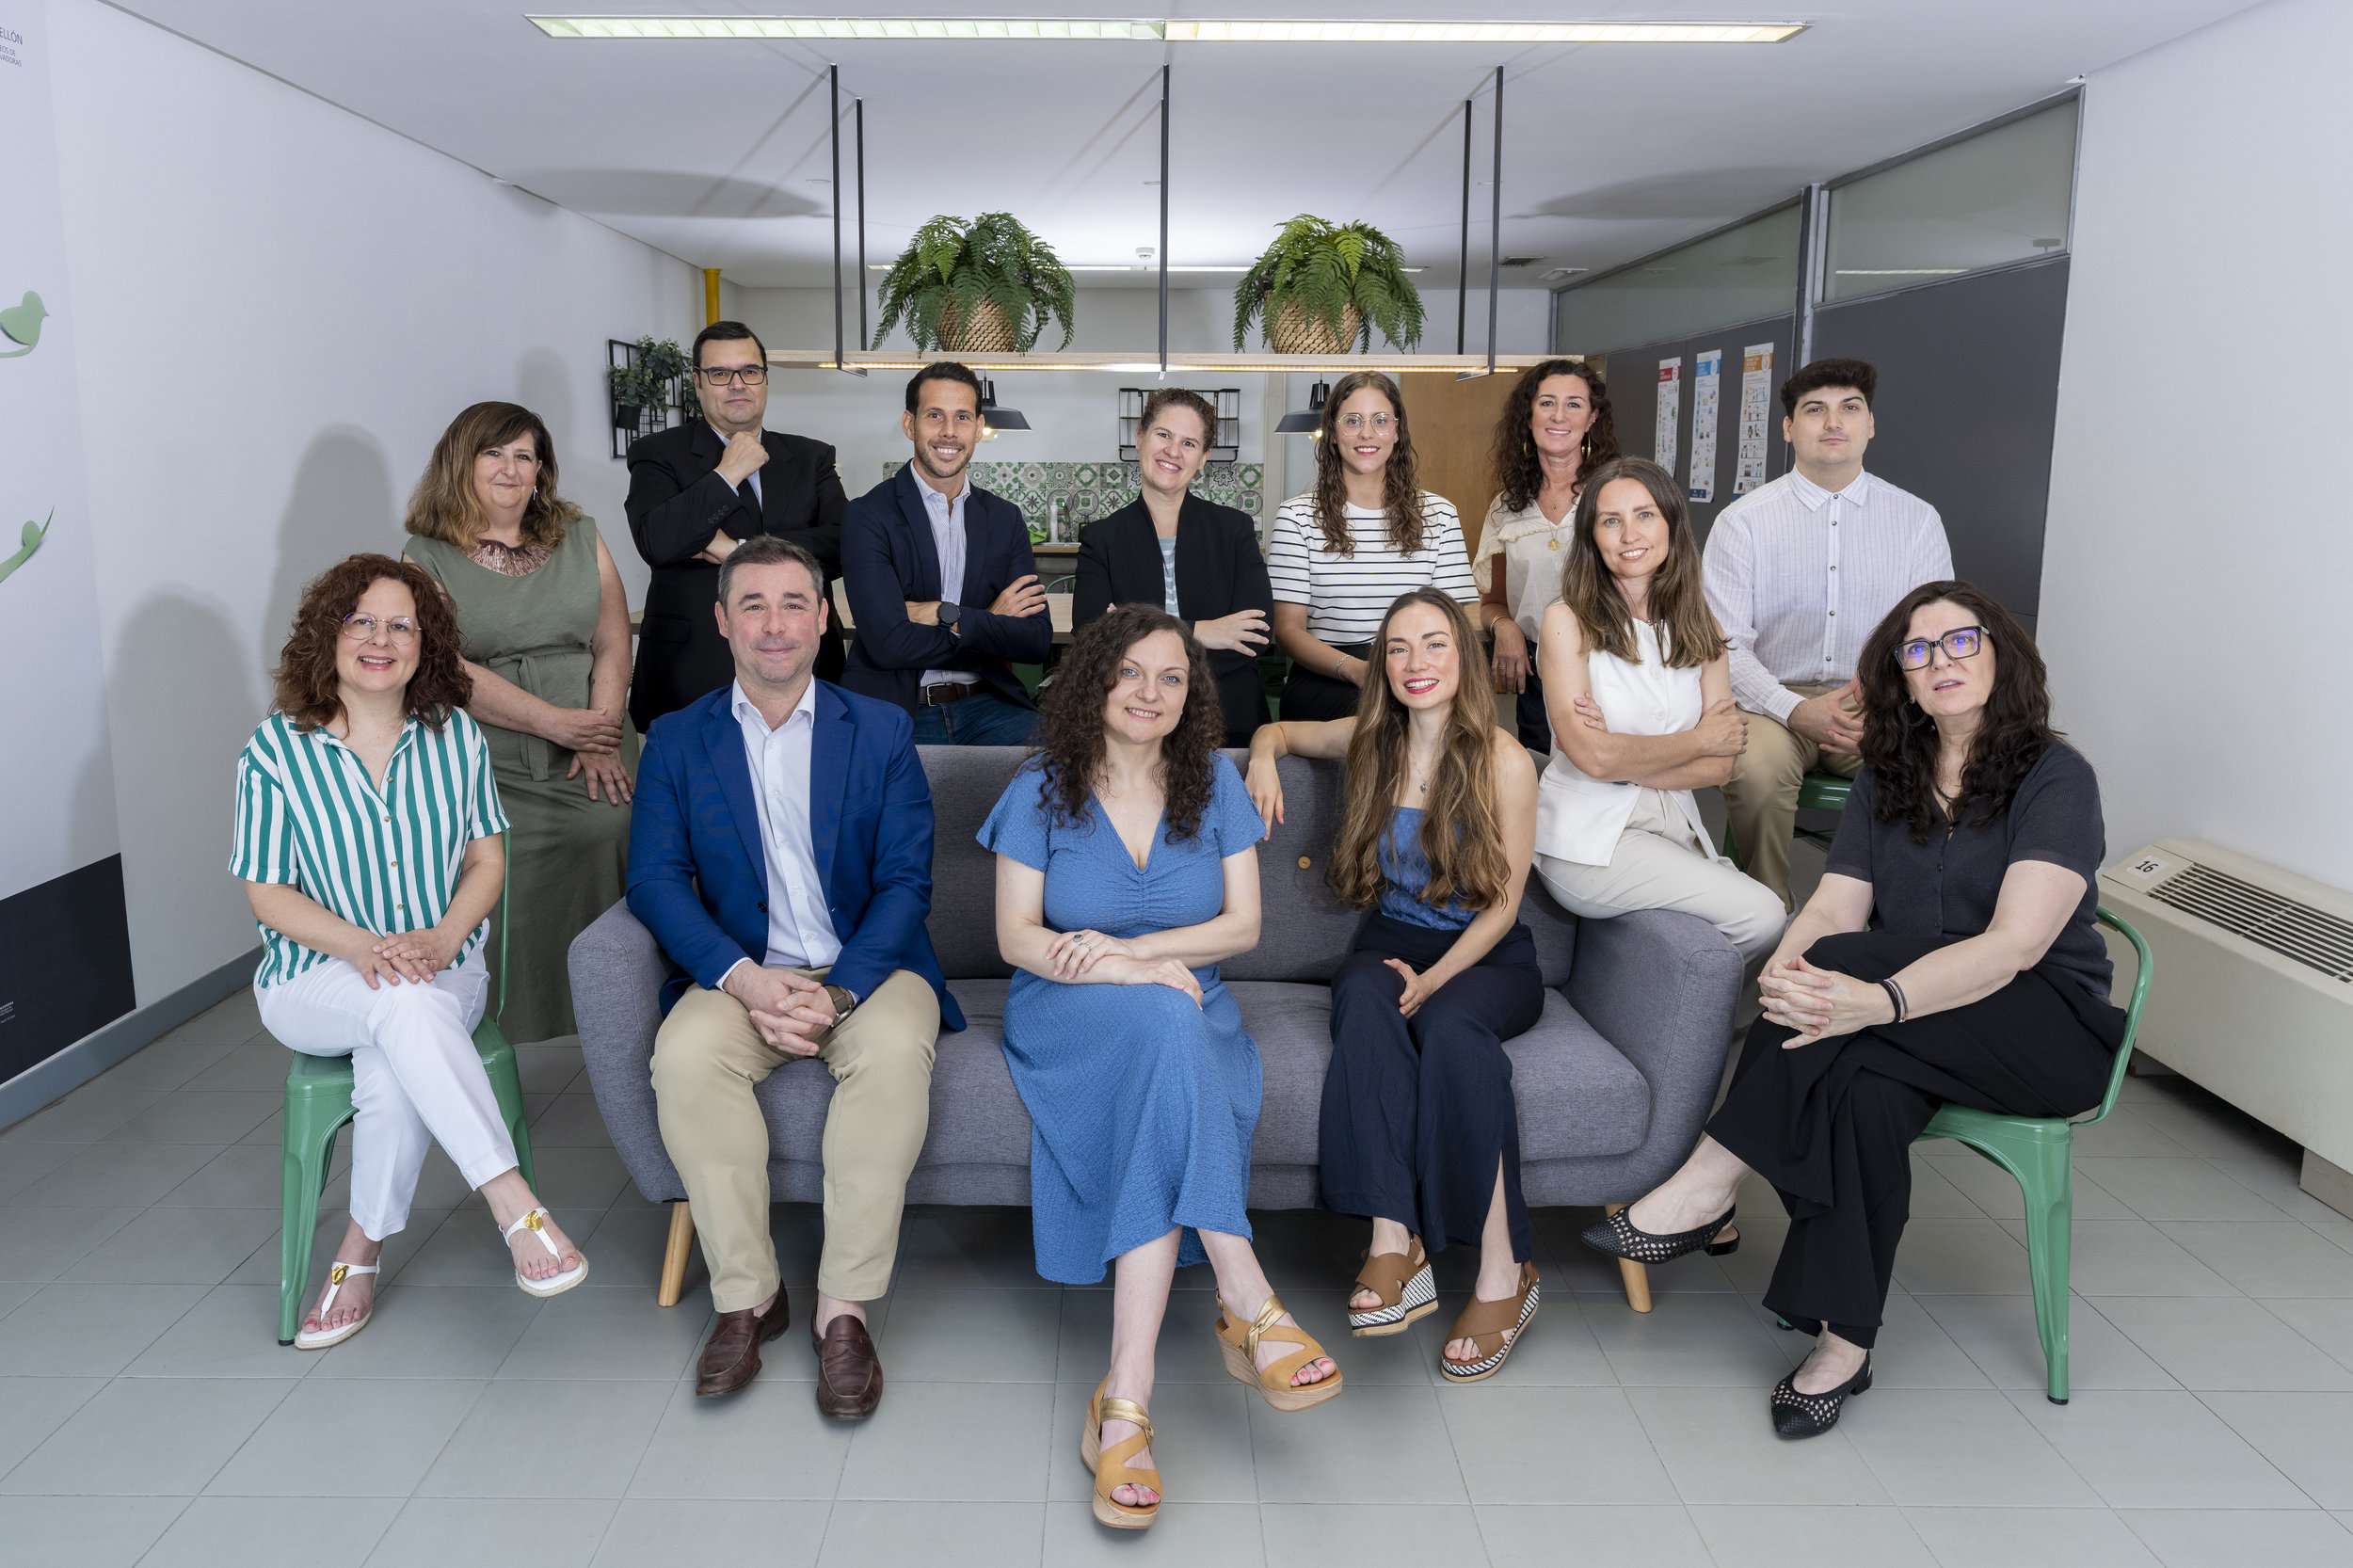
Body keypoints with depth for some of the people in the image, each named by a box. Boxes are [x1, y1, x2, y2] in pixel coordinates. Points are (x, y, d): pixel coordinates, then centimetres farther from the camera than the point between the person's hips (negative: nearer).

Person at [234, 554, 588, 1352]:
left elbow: (487, 859, 5)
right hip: (316, 980, -1)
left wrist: (445, 936, -15)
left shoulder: (456, 736, 4)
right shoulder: (275, 751, -3)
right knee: (407, 1003, -37)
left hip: (443, 968, 2)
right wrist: (364, 947, -20)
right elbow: (268, 893, -2)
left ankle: (360, 1252, -11)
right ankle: (514, 1203, -38)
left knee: (394, 1072, -32)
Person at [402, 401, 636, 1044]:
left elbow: (613, 642, 9)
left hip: (595, 767, 2)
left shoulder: (580, 538, 17)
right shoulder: (427, 557, 8)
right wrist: (557, 722, -11)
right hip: (491, 769, -2)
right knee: (510, 860, -24)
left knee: (614, 833, -23)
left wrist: (603, 735, -7)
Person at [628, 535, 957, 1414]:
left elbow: (905, 882, -3)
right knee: (685, 1056, -30)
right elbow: (655, 880, -2)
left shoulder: (882, 732, 4)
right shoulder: (677, 741, 7)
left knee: (895, 1050, -33)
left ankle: (844, 1309, -22)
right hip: (739, 973, 1)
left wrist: (837, 994, -19)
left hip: (865, 970, -1)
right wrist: (746, 980, -19)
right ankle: (746, 1296, -14)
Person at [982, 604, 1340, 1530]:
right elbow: (1016, 937, -5)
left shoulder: (1212, 783, 6)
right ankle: (1248, 1306, -38)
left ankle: (1125, 1400, -36)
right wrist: (1125, 974, -22)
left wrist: (1130, 946, -13)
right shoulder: (1042, 790, 1)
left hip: (1187, 1015, 2)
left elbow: (1243, 925, 1)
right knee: (1163, 1020, -37)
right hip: (1066, 1014, -2)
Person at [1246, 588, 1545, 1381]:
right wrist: (1264, 758, 2)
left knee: (1449, 1025, -37)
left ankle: (1502, 1268, -31)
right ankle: (1394, 1244, -41)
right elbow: (1279, 729, 26)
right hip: (1390, 943, 3)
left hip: (1487, 959, -3)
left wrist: (1433, 979, -19)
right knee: (1365, 1002, -34)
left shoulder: (1504, 761, -6)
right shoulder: (1369, 741, 6)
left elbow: (1503, 905, -6)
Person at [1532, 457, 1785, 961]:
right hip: (1589, 839, -5)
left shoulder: (1702, 630, 10)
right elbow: (1592, 755, -13)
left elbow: (1720, 766, 1)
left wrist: (1622, 757, -12)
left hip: (1675, 832, 5)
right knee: (1760, 914, -19)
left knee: (1773, 923, -18)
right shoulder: (1567, 622, -4)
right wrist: (1700, 739, -2)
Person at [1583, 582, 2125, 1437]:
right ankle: (1843, 1344, -27)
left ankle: (1708, 1185, -27)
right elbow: (1832, 907, -2)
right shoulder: (1887, 780, 11)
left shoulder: (2056, 778, -9)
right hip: (1919, 1037, 5)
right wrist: (1784, 972, -27)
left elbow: (2016, 944, -24)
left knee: (1846, 960, -33)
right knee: (1863, 1086, -34)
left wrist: (1878, 999, -41)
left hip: (2047, 1028, -4)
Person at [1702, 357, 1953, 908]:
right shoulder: (1742, 521, 2)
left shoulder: (1918, 520, 8)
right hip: (1778, 699, -2)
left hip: (1883, 710, 2)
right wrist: (1797, 710, -19)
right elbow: (1726, 644, -3)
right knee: (1755, 770, -34)